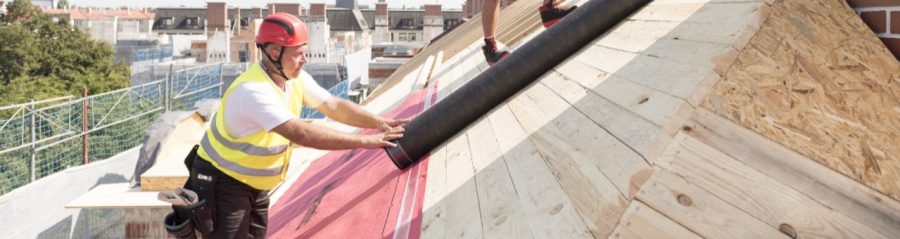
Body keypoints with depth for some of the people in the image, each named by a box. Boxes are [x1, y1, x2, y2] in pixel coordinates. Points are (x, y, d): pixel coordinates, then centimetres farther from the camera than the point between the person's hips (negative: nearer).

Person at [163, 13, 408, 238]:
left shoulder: (297, 79, -6)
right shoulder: (252, 91, -33)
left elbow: (334, 106, -2)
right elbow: (302, 134, -39)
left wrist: (379, 122, -16)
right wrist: (364, 141, -38)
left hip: (255, 185, 8)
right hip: (222, 185, -8)